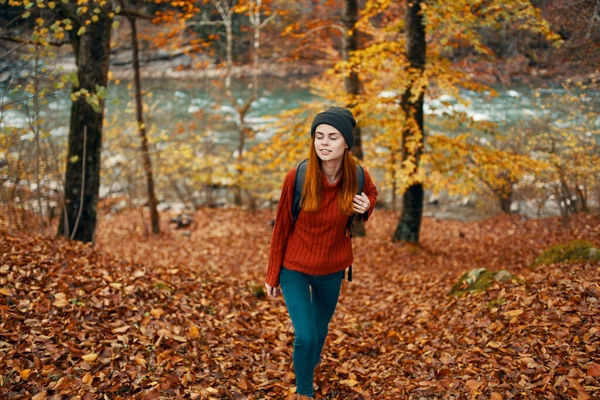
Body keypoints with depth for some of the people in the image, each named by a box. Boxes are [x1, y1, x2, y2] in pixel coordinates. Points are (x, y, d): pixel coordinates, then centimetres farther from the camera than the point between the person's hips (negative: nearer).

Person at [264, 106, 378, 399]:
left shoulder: (358, 177, -16)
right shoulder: (297, 177, -22)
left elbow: (371, 194, 10)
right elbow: (281, 228, -11)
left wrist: (366, 207, -15)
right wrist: (272, 276, -4)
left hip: (331, 270, 3)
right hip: (294, 268, -3)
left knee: (320, 328, 22)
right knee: (305, 336, -11)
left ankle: (310, 359, 57)